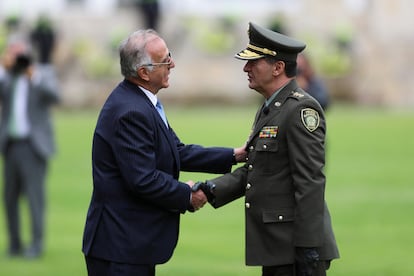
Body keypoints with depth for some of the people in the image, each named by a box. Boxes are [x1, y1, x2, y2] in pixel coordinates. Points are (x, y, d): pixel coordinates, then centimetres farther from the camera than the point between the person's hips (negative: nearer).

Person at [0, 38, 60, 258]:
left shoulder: (45, 75, 0)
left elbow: (54, 96, -20)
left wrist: (34, 75, -32)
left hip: (35, 146, -4)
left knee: (35, 194, -11)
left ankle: (36, 245, -9)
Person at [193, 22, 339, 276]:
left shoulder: (301, 110, -14)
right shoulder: (270, 109, 17)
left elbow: (310, 182, -19)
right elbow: (252, 170, 17)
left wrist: (308, 248, -22)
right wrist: (211, 190, 1)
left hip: (298, 246, -10)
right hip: (276, 246, 10)